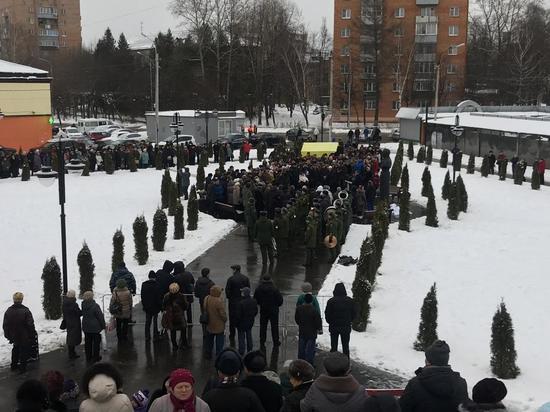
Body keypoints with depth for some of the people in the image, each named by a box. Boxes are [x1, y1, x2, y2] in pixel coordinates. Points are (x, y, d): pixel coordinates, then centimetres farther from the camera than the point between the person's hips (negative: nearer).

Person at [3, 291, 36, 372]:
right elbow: (30, 324, -17)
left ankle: (14, 365, 33)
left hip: (14, 336, 4)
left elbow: (5, 325, 1)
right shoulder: (25, 310, -21)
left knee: (15, 349, 25)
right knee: (24, 351, 11)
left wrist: (8, 335, 13)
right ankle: (22, 367, 16)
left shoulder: (8, 311, -7)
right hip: (24, 337, -4)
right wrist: (32, 334, -4)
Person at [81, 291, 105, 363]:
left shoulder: (83, 305, -6)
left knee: (87, 342, 16)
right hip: (95, 328, -5)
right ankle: (95, 357, 18)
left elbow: (82, 314, 8)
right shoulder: (95, 306, -23)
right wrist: (103, 325, -2)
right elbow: (100, 317, -16)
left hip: (86, 328, 5)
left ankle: (88, 357, 26)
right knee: (96, 342, 10)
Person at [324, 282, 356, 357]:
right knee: (345, 346, 11)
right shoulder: (350, 301, -3)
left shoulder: (331, 301, -11)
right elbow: (354, 313, 4)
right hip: (346, 327, 2)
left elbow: (327, 314, -8)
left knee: (333, 346, 7)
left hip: (334, 327, -2)